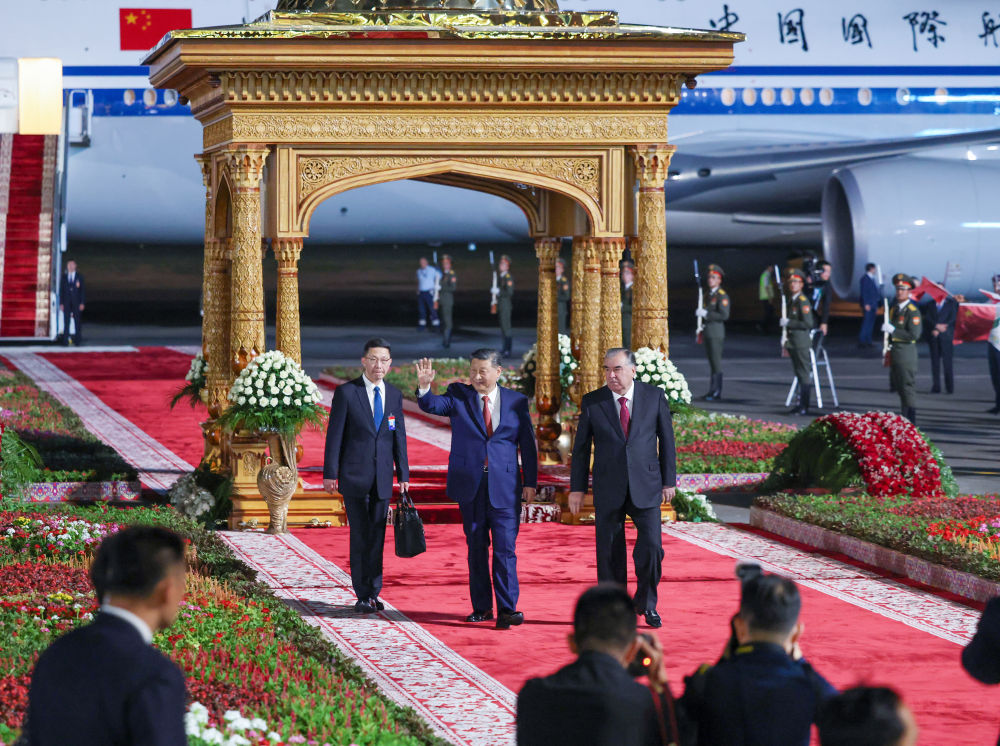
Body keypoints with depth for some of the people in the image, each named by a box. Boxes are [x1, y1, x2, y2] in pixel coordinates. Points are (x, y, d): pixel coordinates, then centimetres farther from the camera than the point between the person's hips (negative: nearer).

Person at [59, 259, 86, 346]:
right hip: (66, 303, 1)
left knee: (77, 322, -2)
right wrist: (61, 303, 0)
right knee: (66, 322, -2)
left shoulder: (79, 277, 7)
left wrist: (82, 303, -5)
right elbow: (61, 290, 8)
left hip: (76, 303, -1)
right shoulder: (64, 277, 10)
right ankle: (65, 341, -1)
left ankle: (77, 341, 2)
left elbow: (83, 290, 4)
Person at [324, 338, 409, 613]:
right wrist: (330, 474, -8)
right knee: (360, 536, -5)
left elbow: (399, 437, 13)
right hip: (354, 477, -4)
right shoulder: (346, 392, -4)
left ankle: (373, 593, 13)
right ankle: (363, 596, -1)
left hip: (382, 478, 4)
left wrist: (403, 475, 10)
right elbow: (335, 435, -4)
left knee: (377, 537, 6)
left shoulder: (394, 395, 9)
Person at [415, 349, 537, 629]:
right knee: (476, 548, 9)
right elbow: (432, 405, -13)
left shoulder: (516, 401, 5)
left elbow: (527, 444, 7)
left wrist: (530, 482, 3)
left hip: (504, 486, -1)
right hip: (470, 485, 1)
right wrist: (424, 387, -35)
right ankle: (482, 607, 17)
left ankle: (507, 609, -11)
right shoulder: (459, 396, 4)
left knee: (505, 548, -8)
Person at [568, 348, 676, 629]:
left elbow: (666, 439, 7)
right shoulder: (592, 402, 1)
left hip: (645, 487, 0)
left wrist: (669, 480, 6)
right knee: (610, 553, 2)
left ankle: (646, 603, 13)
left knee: (651, 546, -9)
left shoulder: (654, 397, 1)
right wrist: (577, 488, 4)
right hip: (608, 488, 0)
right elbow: (581, 447, 6)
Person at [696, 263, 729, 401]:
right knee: (712, 363, 11)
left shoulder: (722, 296, -9)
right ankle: (716, 391, 15)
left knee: (716, 363, -8)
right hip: (708, 333, 9)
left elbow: (724, 315, -18)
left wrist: (706, 314, -17)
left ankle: (714, 392, -7)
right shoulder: (709, 294, 17)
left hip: (716, 334, -9)